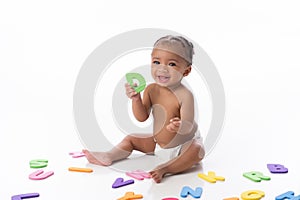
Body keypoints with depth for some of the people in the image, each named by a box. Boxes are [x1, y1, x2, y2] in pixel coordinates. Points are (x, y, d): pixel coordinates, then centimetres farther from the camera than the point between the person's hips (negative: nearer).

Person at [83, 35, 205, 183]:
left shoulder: (185, 95, -26)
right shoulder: (151, 90, -9)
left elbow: (188, 127, -31)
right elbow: (142, 117, -8)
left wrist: (179, 126, -55)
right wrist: (136, 99, -25)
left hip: (185, 142, -6)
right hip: (158, 142, 6)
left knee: (197, 150, -36)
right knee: (130, 139, 9)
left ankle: (164, 168, -45)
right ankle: (108, 157, -7)